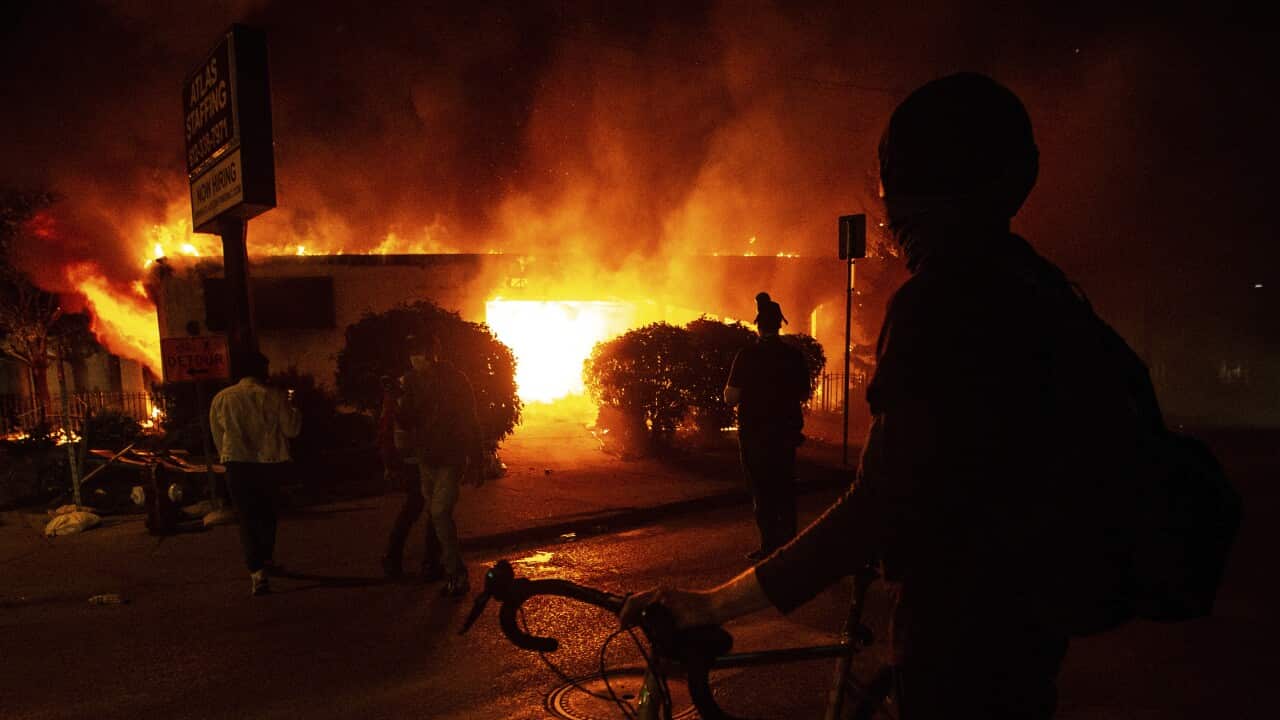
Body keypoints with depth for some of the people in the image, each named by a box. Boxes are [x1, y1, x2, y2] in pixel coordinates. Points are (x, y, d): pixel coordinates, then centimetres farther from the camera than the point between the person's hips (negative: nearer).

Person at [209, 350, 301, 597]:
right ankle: (267, 559, 34)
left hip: (238, 465, 0)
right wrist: (294, 411, 16)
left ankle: (257, 571, -10)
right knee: (266, 513, 21)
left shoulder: (222, 399, -1)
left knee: (247, 518, 2)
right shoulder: (274, 396, -6)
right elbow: (291, 429, -3)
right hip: (269, 463, 0)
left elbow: (217, 436, 8)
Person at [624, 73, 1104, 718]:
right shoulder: (1040, 286, 5)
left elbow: (885, 508, -29)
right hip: (1029, 611, 9)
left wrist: (716, 603, -26)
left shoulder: (936, 301, -24)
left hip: (959, 629, -9)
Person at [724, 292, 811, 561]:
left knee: (762, 491, 5)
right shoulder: (794, 355, -3)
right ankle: (789, 542, 22)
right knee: (784, 488, 16)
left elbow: (730, 397, -13)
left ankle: (770, 546, 6)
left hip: (754, 433, -3)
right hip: (786, 432, 4)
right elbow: (803, 395, 6)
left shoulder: (747, 355, -13)